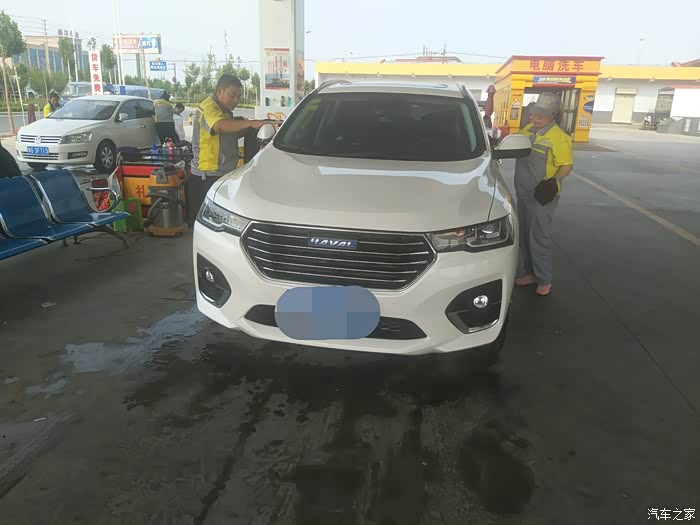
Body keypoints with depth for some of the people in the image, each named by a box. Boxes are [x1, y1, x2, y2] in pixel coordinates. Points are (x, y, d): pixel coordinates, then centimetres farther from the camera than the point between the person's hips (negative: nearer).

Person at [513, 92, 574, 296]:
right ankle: (531, 272, 27)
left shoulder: (558, 137, -15)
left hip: (542, 196, -7)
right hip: (524, 194, 7)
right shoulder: (527, 130, 7)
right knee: (525, 236, 14)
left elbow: (567, 165, -14)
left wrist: (555, 179, -31)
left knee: (539, 237, -4)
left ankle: (544, 279, 9)